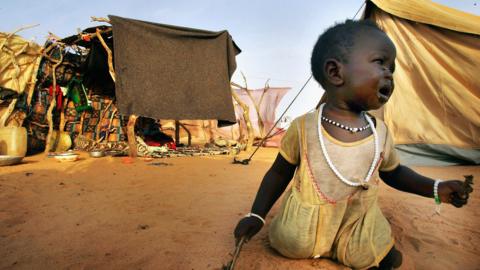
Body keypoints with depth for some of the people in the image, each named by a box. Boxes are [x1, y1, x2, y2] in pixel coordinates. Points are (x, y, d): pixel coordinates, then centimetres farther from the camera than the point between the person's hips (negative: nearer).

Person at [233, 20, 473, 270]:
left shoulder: (380, 131, -10)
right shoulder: (304, 128, -21)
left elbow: (393, 172, 9)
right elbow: (279, 173, -8)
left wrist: (436, 188, -6)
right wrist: (256, 215, -9)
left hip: (359, 227, 3)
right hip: (305, 229, -2)